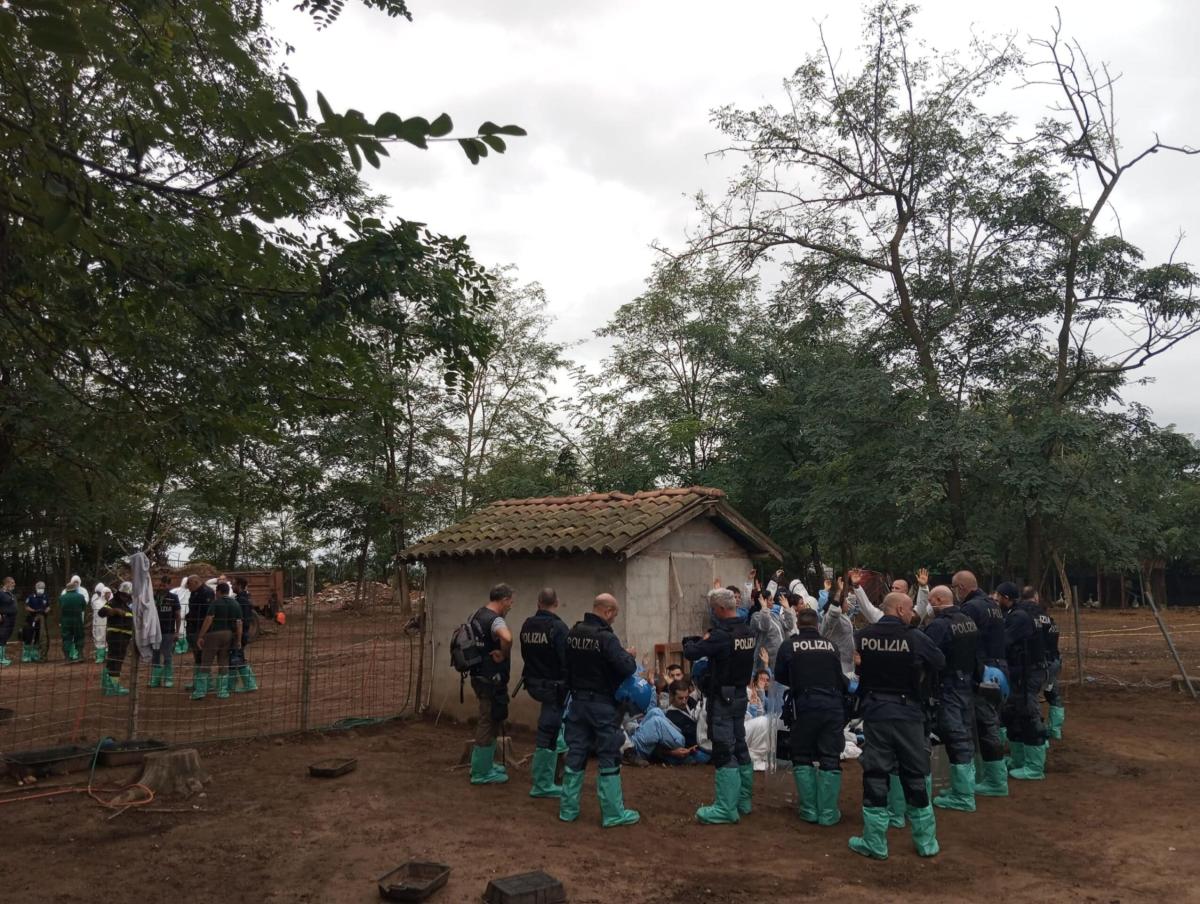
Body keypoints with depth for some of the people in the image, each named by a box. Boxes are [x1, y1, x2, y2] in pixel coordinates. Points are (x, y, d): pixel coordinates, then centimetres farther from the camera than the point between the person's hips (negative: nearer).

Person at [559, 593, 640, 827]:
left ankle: (568, 809, 19)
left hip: (578, 701, 7)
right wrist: (629, 657, -2)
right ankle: (613, 813, 8)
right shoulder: (606, 637, -20)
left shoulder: (572, 632, 3)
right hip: (602, 704, -7)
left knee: (575, 754, 12)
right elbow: (626, 668, -22)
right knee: (609, 758, 3)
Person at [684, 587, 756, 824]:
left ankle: (726, 808, 0)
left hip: (721, 699, -8)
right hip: (740, 695, 8)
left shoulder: (721, 635, -23)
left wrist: (695, 643, 0)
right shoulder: (748, 632, 3)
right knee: (740, 747, 16)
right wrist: (708, 641, 6)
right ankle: (744, 800, 26)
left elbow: (690, 653, -22)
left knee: (724, 752, -3)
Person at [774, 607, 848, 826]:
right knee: (830, 759, 7)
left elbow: (780, 677, 10)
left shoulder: (790, 646, -1)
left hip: (804, 706, -1)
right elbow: (841, 678, 14)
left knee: (802, 758, 12)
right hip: (833, 706, 1)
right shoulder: (831, 645, 4)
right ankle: (828, 813, 7)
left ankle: (809, 810, 11)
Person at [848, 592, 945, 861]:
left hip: (875, 714, 1)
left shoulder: (863, 637, -6)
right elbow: (940, 663, 0)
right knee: (915, 777, 12)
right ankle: (926, 841, 22)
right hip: (908, 714, -1)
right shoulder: (914, 637, -13)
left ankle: (875, 842, 12)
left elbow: (858, 669, 5)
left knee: (875, 776, 7)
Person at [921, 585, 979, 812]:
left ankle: (963, 796, 3)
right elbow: (976, 654, 15)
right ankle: (964, 786, 26)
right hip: (968, 685, 8)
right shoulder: (969, 621, 8)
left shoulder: (938, 625, -19)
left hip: (948, 688, -8)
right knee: (964, 735, 16)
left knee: (955, 738, -2)